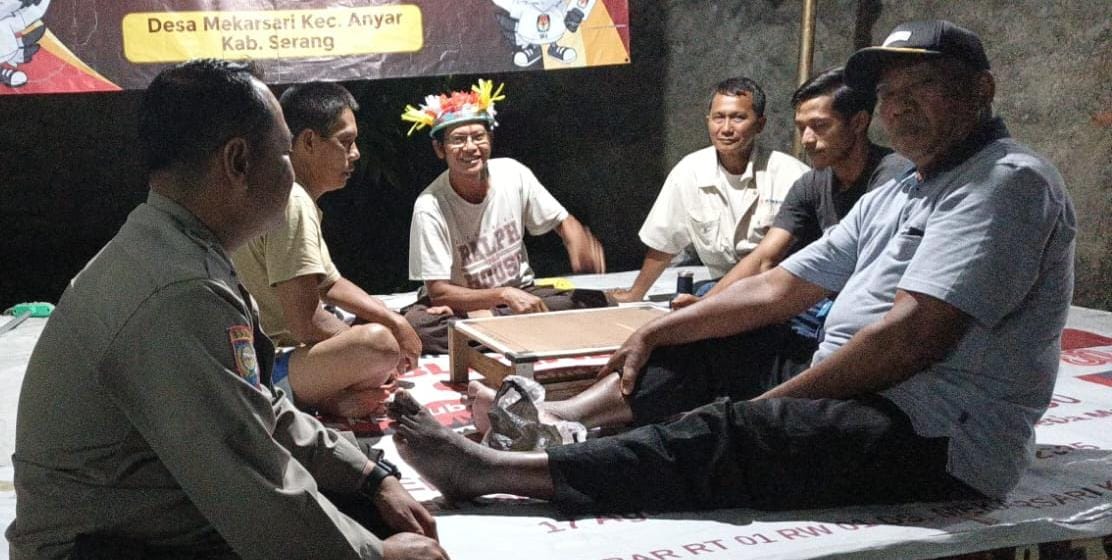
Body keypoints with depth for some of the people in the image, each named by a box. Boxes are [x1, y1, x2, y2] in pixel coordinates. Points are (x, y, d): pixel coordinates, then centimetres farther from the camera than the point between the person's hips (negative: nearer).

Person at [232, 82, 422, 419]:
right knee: (378, 341, -36)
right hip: (265, 370, -12)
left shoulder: (300, 199, 15)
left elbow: (331, 284, 23)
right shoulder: (292, 203, -18)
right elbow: (306, 324, -24)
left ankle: (331, 398, -1)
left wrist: (395, 322, 9)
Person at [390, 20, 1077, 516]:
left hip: (939, 439, -10)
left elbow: (912, 337, -22)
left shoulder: (1008, 181, -12)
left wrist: (772, 401, -15)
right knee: (699, 357, 12)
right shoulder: (892, 199, 19)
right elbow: (777, 289, 15)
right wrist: (655, 334, 8)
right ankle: (558, 418, 0)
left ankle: (494, 469, -28)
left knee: (725, 437, -27)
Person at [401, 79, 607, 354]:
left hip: (521, 294, 3)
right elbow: (438, 292, -21)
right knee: (416, 323, -36)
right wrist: (504, 294, -34)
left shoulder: (513, 174, -9)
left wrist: (581, 247, -22)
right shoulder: (430, 207, -19)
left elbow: (564, 222, 3)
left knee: (594, 300, -22)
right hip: (463, 301, -3)